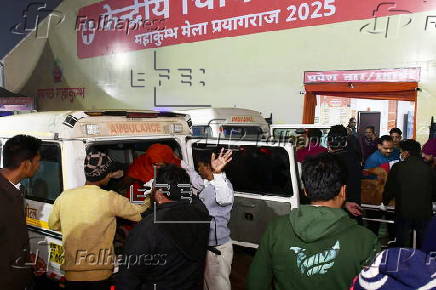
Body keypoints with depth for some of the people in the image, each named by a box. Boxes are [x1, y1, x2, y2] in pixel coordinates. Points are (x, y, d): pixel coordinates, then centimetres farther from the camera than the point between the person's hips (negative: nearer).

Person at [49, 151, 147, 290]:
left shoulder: (63, 197, -3)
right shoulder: (111, 199, -14)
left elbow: (53, 225, 14)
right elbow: (141, 213, -2)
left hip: (71, 275, 3)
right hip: (100, 276, -3)